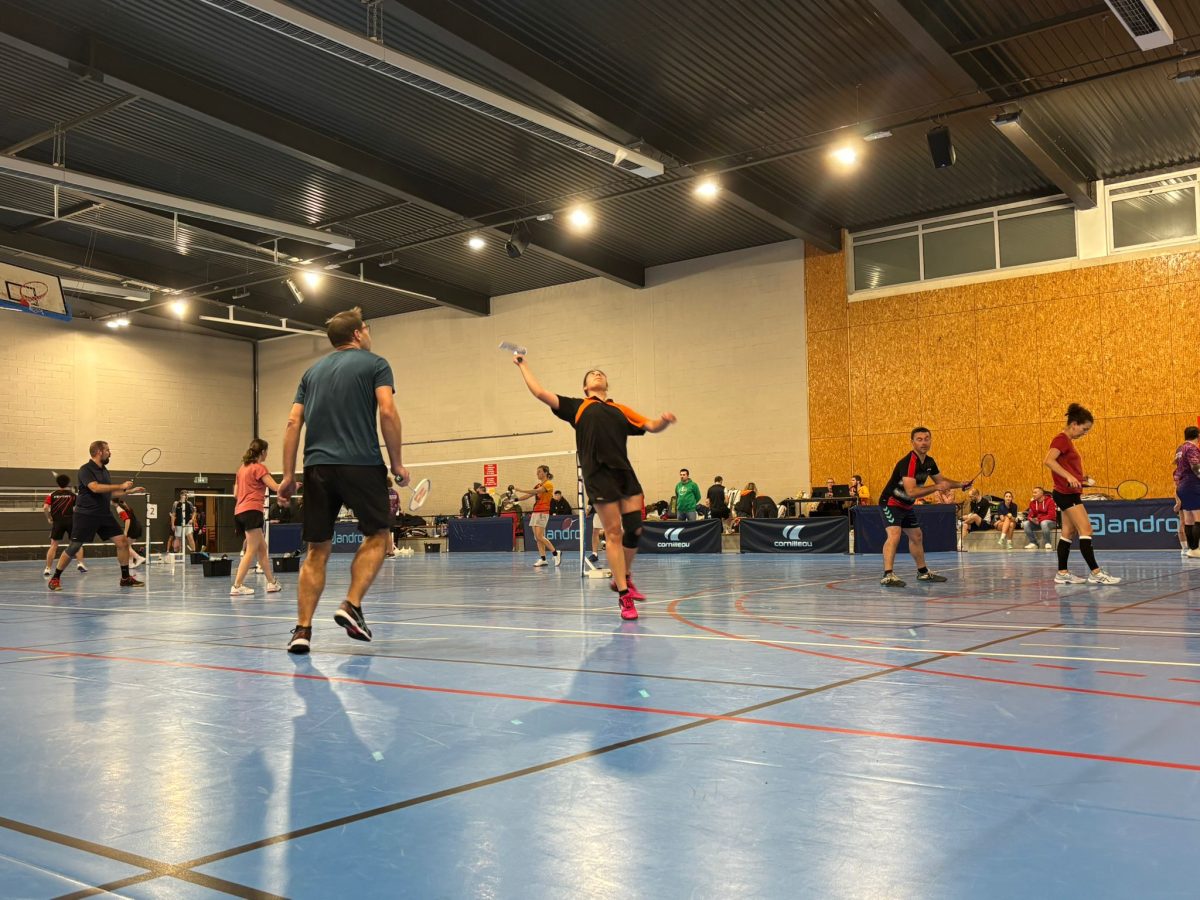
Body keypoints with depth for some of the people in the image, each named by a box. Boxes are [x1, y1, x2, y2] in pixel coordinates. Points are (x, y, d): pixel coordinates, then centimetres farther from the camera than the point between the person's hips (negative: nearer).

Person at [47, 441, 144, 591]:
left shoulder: (104, 471, 14)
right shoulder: (86, 469, -10)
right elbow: (95, 488, -26)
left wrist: (128, 491, 18)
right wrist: (120, 486, -24)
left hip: (104, 515, 7)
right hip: (85, 515, -7)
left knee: (122, 542, -3)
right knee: (74, 547, -3)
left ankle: (126, 578, 5)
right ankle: (55, 578, 12)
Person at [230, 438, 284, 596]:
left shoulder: (242, 468, 18)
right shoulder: (259, 468, -5)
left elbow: (236, 493, 19)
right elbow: (275, 487, -12)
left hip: (240, 511, 9)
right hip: (252, 511, -9)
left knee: (262, 549, 14)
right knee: (252, 551, -8)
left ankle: (272, 583, 17)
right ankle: (237, 586, -12)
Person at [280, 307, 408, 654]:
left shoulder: (312, 371, 20)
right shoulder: (374, 364, 6)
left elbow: (293, 423, 12)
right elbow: (387, 411, -8)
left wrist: (289, 475, 11)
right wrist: (397, 463, -3)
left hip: (318, 467, 5)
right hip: (362, 464, -4)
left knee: (317, 550, 7)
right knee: (377, 535, 12)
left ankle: (302, 630, 1)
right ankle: (352, 604, -4)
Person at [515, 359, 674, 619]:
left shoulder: (620, 410, 23)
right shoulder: (577, 406, 15)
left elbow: (651, 426, 18)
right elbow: (540, 393, 12)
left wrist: (664, 420, -4)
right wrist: (523, 366, 20)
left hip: (625, 472, 4)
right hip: (598, 474, -4)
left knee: (635, 528, -1)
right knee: (613, 533, -6)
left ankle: (623, 578, 24)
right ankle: (623, 595, -2)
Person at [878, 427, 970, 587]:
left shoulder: (929, 462, 2)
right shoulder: (908, 463, -27)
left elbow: (941, 480, 18)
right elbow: (911, 491, -34)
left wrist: (960, 484, 3)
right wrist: (936, 487, -33)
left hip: (906, 505, 10)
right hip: (891, 502, -10)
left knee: (917, 536, 19)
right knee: (894, 535, -27)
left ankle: (923, 572, 35)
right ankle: (887, 575, -32)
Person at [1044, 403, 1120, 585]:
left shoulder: (1067, 440, 16)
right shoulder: (1061, 439, -12)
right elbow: (1048, 460, -27)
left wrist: (1080, 478, 12)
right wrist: (1069, 476, -34)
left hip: (1069, 494, 10)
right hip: (1066, 493, -10)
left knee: (1068, 532, 9)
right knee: (1085, 529, -12)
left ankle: (1062, 574, 11)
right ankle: (1095, 573, -13)